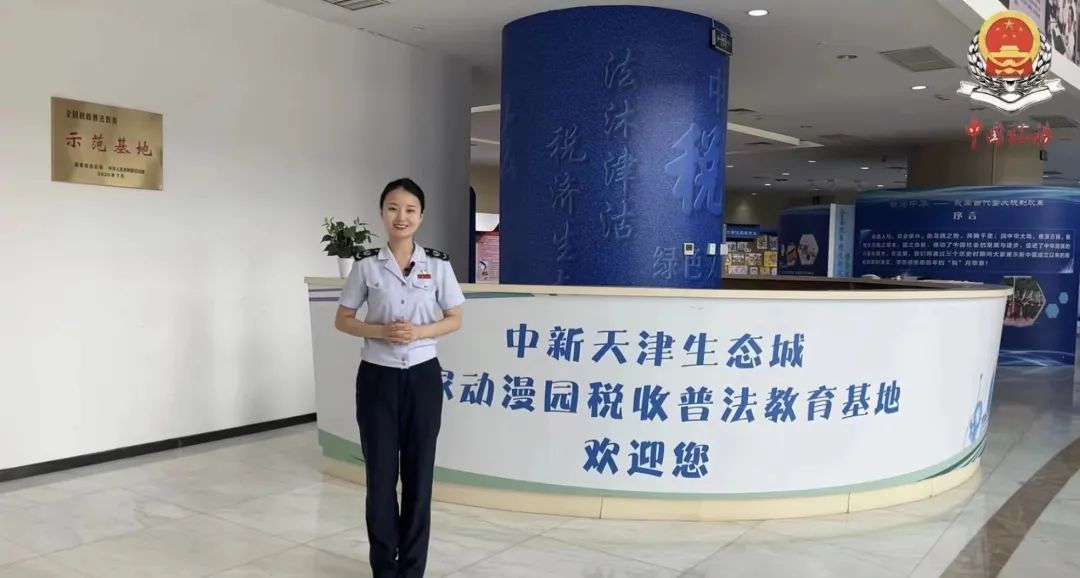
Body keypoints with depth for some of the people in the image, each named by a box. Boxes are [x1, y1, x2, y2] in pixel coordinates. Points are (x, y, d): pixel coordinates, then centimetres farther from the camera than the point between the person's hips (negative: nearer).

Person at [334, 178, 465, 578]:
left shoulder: (438, 264, -1)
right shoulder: (367, 265, -2)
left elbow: (454, 320, 4)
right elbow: (342, 320, 3)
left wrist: (419, 332, -14)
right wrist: (380, 331, -15)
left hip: (423, 377, 1)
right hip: (378, 378, 0)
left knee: (418, 474, 7)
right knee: (380, 475, 5)